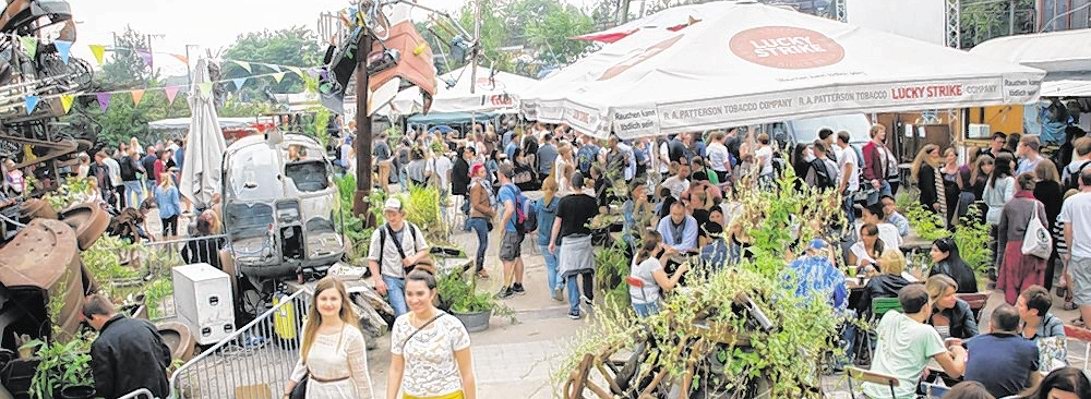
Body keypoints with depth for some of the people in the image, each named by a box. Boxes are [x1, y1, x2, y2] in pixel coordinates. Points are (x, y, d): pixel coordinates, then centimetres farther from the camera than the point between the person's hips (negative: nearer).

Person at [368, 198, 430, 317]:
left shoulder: (412, 229, 0)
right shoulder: (379, 233, -8)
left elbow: (424, 250, 10)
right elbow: (372, 259, -3)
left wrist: (414, 258, -11)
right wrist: (378, 280, -12)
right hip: (391, 278, -3)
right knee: (401, 315, -13)